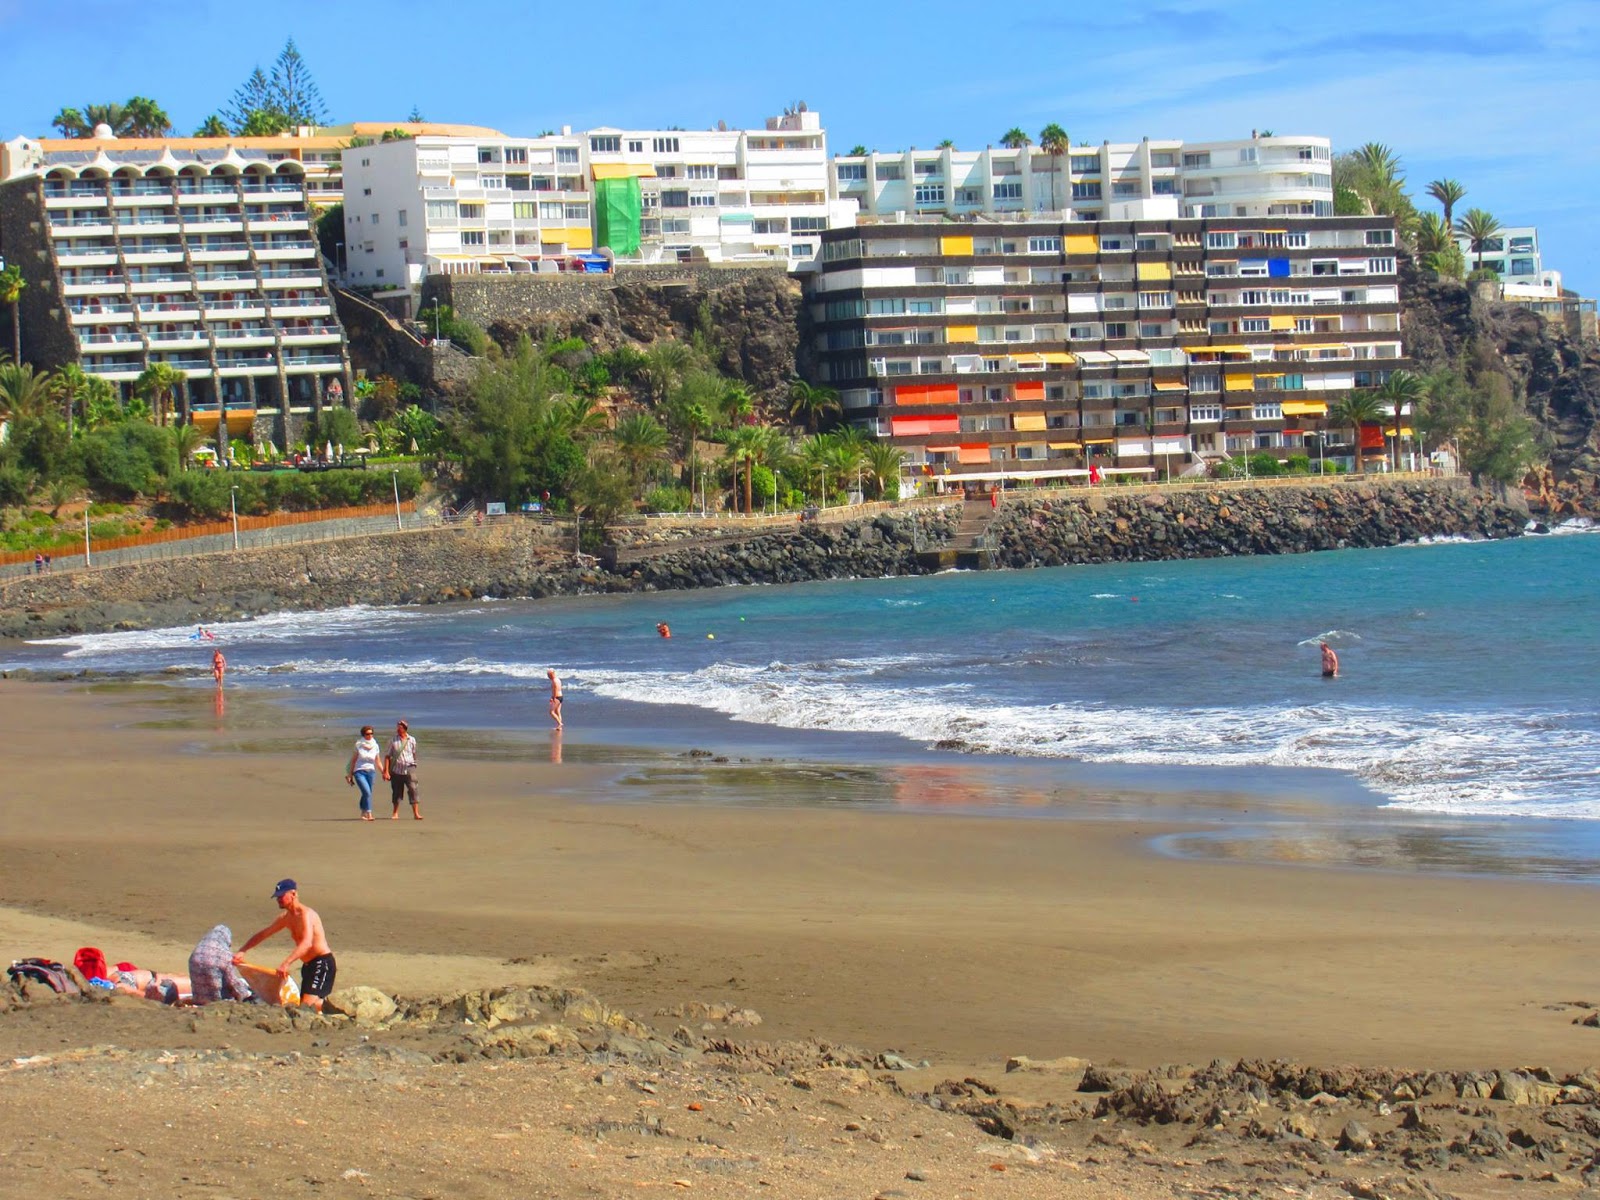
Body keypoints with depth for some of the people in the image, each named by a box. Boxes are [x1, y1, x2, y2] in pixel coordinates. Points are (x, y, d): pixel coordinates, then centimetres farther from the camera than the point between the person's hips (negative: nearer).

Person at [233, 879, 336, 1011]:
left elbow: (306, 943, -35)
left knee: (308, 1004, -24)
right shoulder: (286, 918, 10)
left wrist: (286, 964, -46)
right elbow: (263, 935, 19)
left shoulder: (306, 914, -19)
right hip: (308, 965, 10)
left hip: (322, 963, -10)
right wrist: (242, 952, 9)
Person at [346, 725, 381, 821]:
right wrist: (350, 774, 2)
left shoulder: (375, 746, 6)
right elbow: (353, 760, 2)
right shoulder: (358, 745, -3)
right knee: (367, 792, -18)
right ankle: (369, 814, -20)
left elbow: (377, 762, 10)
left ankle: (363, 813, 22)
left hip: (371, 772, 4)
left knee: (366, 793, 5)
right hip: (359, 772, -4)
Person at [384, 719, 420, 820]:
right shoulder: (393, 740, 1)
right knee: (396, 792, 7)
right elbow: (388, 756, 1)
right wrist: (386, 771, -5)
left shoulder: (412, 740, 5)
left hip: (409, 769, 0)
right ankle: (395, 813, 22)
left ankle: (416, 813, -14)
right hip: (396, 770, 0)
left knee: (413, 789, -12)